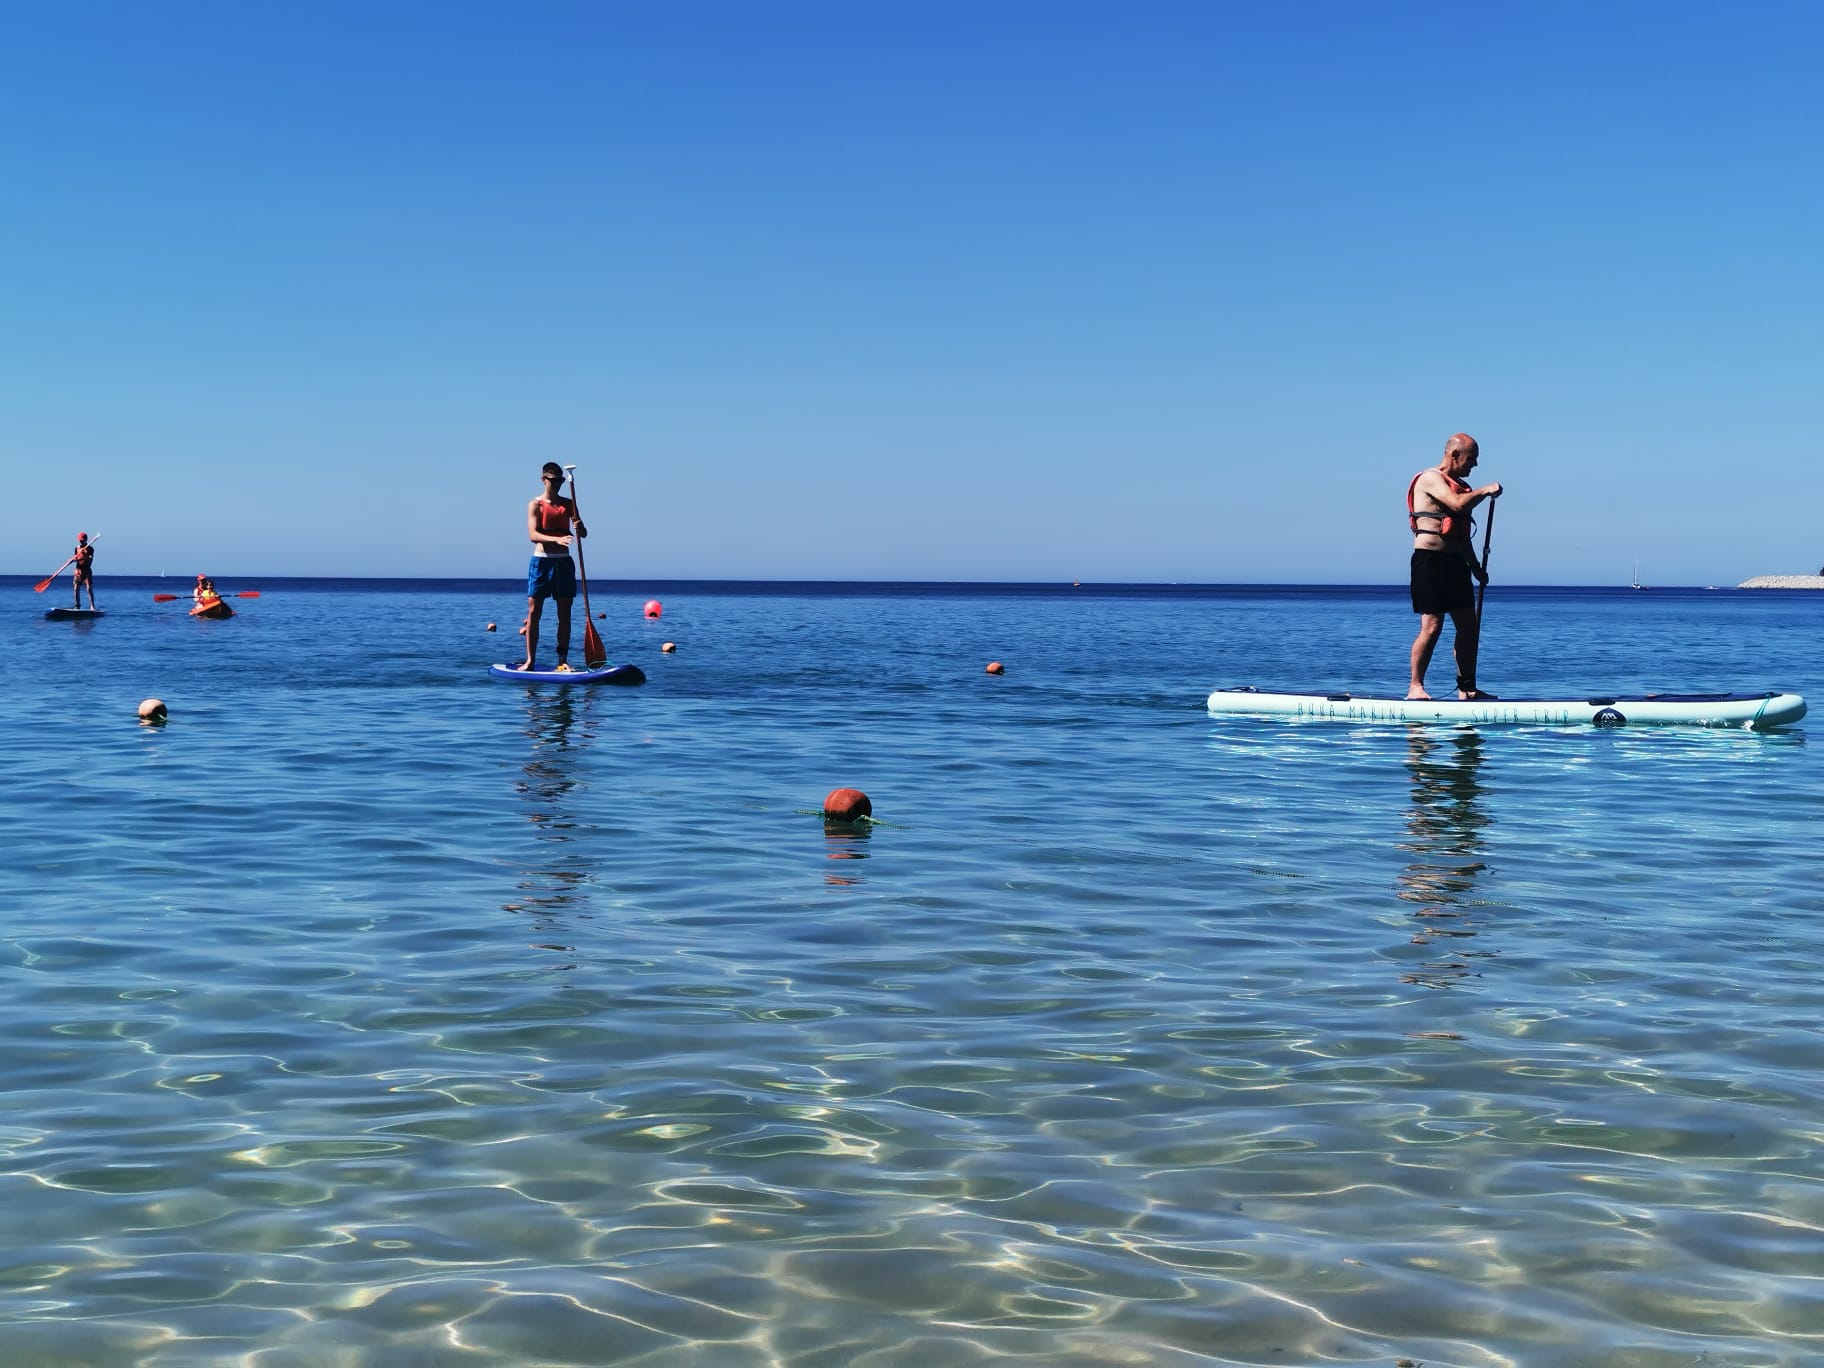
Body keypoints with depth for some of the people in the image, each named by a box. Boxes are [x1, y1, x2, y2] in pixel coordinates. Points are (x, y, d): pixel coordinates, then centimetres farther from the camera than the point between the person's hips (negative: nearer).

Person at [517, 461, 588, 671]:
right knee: (534, 612, -3)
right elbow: (533, 535, -15)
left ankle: (562, 660, 6)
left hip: (563, 561, 3)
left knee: (564, 613, 2)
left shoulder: (568, 504, 9)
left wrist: (580, 527, -18)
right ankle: (530, 660, 1)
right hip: (541, 560, -3)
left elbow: (583, 534, 7)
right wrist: (556, 539, -31)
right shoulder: (535, 505, -2)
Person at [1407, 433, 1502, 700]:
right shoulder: (1431, 479, -8)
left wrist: (1475, 565, 22)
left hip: (1455, 562, 9)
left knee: (1469, 625, 6)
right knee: (1432, 625, -12)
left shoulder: (1459, 486, 20)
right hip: (1430, 560, -9)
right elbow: (1458, 505, -26)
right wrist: (1485, 491, -11)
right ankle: (1415, 687, -4)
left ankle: (1467, 688, 12)